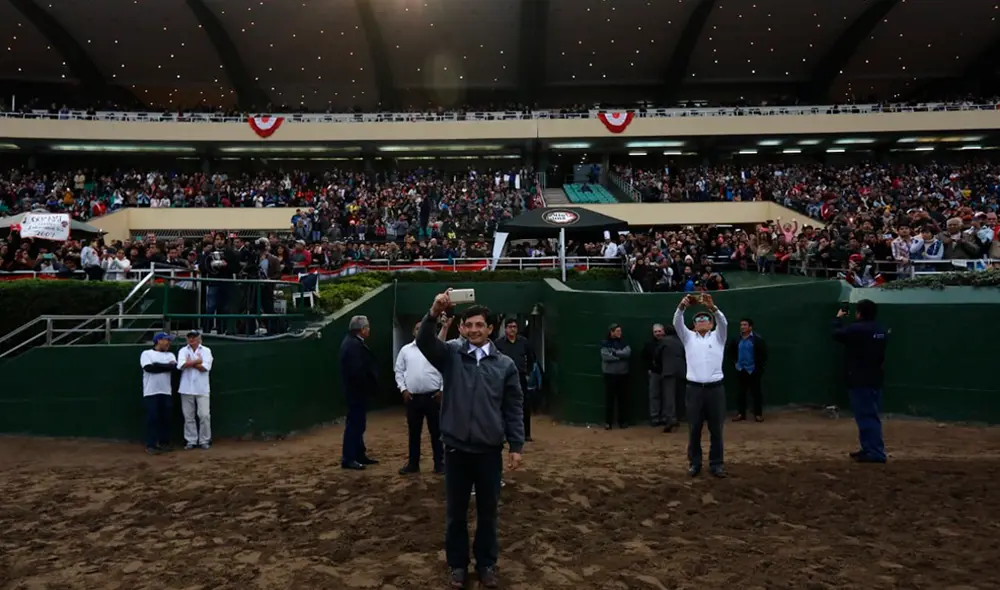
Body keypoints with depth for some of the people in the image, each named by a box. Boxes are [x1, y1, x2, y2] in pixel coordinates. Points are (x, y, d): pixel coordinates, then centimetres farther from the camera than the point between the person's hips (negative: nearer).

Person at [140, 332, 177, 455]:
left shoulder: (170, 355, 13)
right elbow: (149, 368, -17)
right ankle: (150, 445, 1)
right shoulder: (146, 353, 1)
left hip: (166, 392, 4)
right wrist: (166, 366, -9)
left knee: (166, 418, 7)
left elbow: (174, 367, -5)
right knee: (152, 418, -5)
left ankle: (164, 443, 17)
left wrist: (157, 365, -12)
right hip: (151, 392, -4)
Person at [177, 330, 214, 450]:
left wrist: (190, 362, -7)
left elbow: (205, 368, -12)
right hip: (186, 389, 2)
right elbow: (181, 365, -13)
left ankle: (204, 441, 7)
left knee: (204, 415, -3)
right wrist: (198, 361, -12)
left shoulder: (206, 350, 2)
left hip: (202, 389, -2)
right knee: (188, 416, 6)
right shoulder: (183, 351, 7)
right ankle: (191, 441, 14)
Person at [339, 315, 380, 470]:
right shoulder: (354, 345, -21)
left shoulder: (353, 342, 13)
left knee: (358, 424, 15)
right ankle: (348, 459, 0)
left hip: (357, 390, 11)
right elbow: (358, 370, -27)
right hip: (356, 391, -11)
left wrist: (369, 386, 13)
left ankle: (359, 455, 24)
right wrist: (367, 386, -16)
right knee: (354, 424, -5)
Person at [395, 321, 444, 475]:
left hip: (433, 396, -2)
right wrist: (403, 389, -2)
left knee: (436, 431, 5)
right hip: (413, 397, 2)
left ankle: (439, 463, 14)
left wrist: (442, 390, -8)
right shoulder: (405, 350, 7)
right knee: (414, 432, 10)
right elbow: (399, 371, 8)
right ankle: (413, 464, 21)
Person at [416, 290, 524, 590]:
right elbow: (424, 341, -20)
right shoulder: (450, 354, -1)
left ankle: (487, 564, 30)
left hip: (490, 450, 0)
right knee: (456, 512, 12)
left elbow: (514, 407, 3)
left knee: (487, 512, 13)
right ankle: (457, 564, 30)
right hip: (456, 449, 0)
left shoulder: (505, 364, 0)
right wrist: (434, 313, -38)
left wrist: (516, 446, 0)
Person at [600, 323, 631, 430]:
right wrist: (620, 356, -11)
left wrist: (614, 352, -14)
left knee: (623, 398, 6)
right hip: (609, 374, -3)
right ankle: (608, 422, 7)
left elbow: (627, 352, -9)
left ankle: (623, 421, 15)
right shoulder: (605, 343, -1)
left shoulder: (623, 343, 9)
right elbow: (605, 356, -16)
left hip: (623, 374, 3)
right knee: (609, 398, 0)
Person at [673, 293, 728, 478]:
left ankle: (716, 464, 14)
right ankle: (695, 463, 15)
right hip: (694, 388, 0)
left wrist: (712, 306, -28)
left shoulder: (718, 337, 10)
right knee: (694, 428, 5)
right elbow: (677, 323, -5)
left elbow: (723, 322, -9)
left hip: (715, 388, 0)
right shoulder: (688, 337, 12)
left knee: (716, 429, 5)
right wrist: (682, 306, -24)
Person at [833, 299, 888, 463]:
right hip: (875, 379, 9)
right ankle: (870, 448, 23)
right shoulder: (881, 331, 9)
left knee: (866, 417, -8)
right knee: (871, 415, 15)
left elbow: (837, 334, -2)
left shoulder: (856, 329, -17)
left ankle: (876, 453, -9)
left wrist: (838, 319, 14)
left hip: (860, 380, -9)